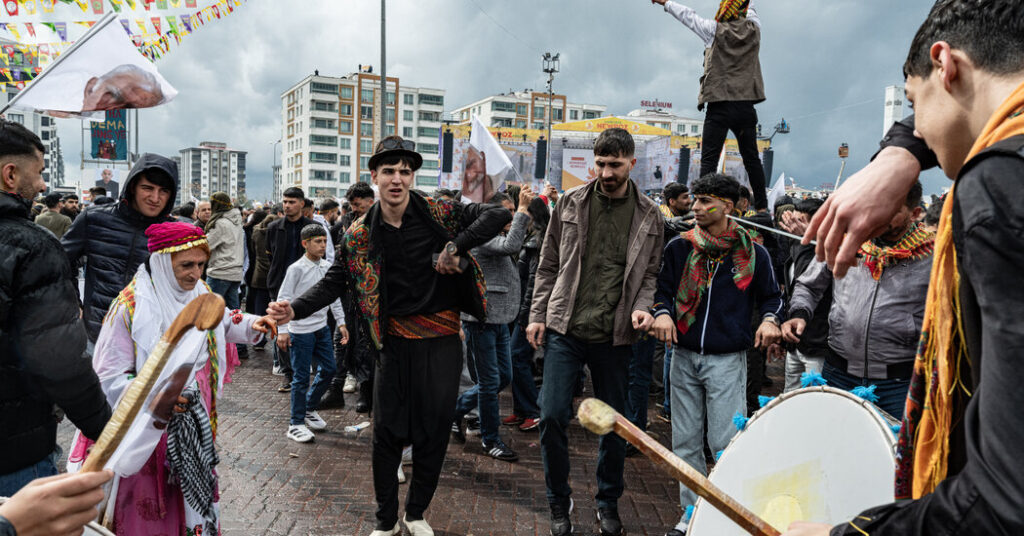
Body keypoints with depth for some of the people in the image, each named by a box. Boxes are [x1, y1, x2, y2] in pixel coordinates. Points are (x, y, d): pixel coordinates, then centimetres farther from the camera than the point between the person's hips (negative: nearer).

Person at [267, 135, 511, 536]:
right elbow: (333, 282, -1)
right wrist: (295, 309, -18)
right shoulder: (360, 235, 1)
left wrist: (456, 246, -23)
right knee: (387, 431, 5)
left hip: (442, 340, 0)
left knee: (434, 431, 9)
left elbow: (497, 215, -10)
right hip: (395, 341, 1)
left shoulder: (439, 213, -4)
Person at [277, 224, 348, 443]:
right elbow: (283, 299, -11)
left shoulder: (327, 267, 5)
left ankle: (309, 408, 32)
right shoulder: (297, 269, -12)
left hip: (322, 328, 6)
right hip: (301, 330, -6)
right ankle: (296, 424, 11)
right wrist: (282, 330, -14)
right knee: (301, 377, -1)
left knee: (328, 369, 11)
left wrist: (341, 322, 12)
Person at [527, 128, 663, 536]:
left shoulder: (648, 215, 4)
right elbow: (549, 265, 7)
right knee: (552, 416, -4)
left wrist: (642, 307, -10)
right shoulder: (570, 203, 3)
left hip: (614, 337, 1)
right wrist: (537, 315, 1)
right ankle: (559, 502, 18)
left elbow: (650, 273, 9)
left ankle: (608, 503, 33)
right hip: (564, 330, 0)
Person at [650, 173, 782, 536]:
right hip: (684, 356, 3)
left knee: (725, 443, -2)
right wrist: (662, 312, -9)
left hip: (727, 359, -3)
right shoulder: (679, 247, 3)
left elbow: (771, 295, 12)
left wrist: (769, 319, -8)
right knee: (685, 441, 10)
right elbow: (663, 288, 11)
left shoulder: (752, 252, -1)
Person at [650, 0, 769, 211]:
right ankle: (762, 207, 13)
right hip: (746, 106, 4)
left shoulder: (714, 30, -2)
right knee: (752, 158, 10)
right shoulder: (753, 29, 7)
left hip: (719, 106, -4)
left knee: (709, 160, -4)